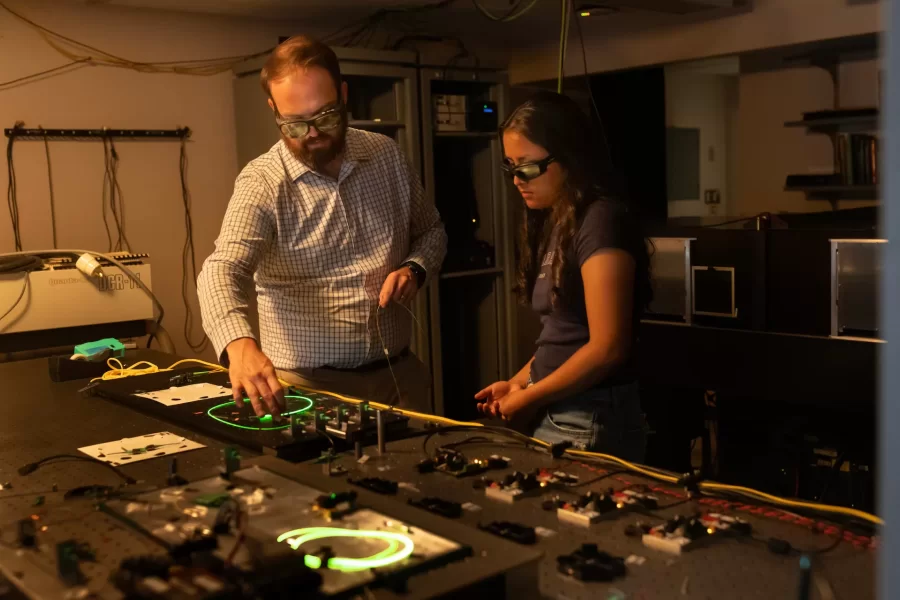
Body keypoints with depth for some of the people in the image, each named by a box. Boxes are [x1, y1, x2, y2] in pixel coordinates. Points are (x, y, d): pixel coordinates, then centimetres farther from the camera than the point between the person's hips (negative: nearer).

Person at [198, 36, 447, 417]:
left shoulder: (387, 155, 1)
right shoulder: (262, 182, -13)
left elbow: (431, 231, 14)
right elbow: (222, 271, -27)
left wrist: (415, 269, -8)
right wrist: (240, 345, -47)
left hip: (397, 373, 4)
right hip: (308, 384, -4)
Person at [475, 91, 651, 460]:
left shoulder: (600, 222, -16)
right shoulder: (552, 223, 10)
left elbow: (607, 348, -21)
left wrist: (529, 398, -12)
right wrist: (518, 383, 7)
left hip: (590, 421, -8)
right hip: (550, 412, 8)